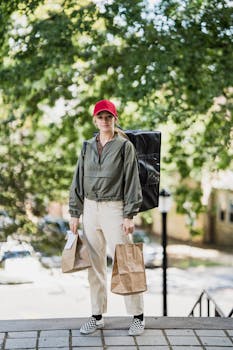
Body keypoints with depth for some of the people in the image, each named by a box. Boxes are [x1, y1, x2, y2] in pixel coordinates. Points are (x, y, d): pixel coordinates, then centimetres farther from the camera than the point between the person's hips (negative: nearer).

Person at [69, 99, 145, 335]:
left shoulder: (125, 146, -2)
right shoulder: (88, 147, 11)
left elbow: (131, 181, -6)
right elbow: (78, 180, 14)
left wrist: (129, 216, -12)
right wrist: (74, 213, 9)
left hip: (114, 208, -5)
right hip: (90, 209, 5)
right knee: (95, 263, 9)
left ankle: (137, 316, 6)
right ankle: (97, 316, 18)